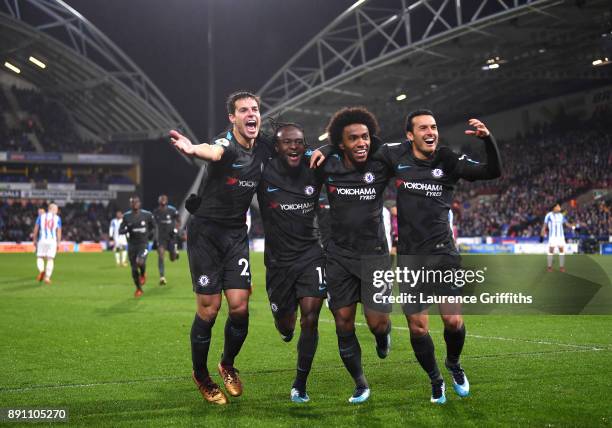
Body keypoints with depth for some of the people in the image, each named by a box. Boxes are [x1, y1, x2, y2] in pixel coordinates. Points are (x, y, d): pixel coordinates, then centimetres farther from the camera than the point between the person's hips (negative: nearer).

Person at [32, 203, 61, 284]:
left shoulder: (41, 216, 7)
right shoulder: (57, 218, 5)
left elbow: (36, 229, 6)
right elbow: (59, 232, 2)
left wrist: (34, 240, 14)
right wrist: (58, 243, 6)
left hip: (42, 240, 1)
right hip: (52, 240, -1)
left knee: (40, 257, 11)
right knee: (50, 259, 3)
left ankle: (41, 270, -17)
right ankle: (47, 277, -7)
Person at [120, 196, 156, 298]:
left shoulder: (147, 215, -5)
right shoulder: (126, 216, -1)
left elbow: (154, 227, 12)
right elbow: (120, 231, 0)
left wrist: (152, 234, -4)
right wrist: (127, 229, -19)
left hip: (143, 244, -3)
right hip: (131, 245, 3)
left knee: (140, 262, -27)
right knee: (134, 269, 5)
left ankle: (143, 274, 8)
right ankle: (139, 289, 23)